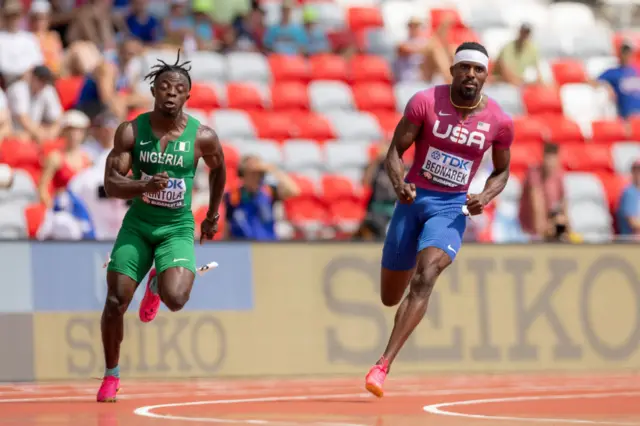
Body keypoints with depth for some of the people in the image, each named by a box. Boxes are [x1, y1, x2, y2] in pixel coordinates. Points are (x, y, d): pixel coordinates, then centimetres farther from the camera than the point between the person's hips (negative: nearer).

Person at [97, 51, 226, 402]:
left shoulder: (202, 136, -9)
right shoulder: (131, 131, -8)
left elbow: (218, 170, 13)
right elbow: (111, 185, -11)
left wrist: (213, 215, 21)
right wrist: (145, 185, -30)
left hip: (177, 228, -1)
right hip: (136, 225, 1)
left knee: (176, 299, -25)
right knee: (116, 300, -8)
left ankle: (157, 283, 15)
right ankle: (111, 376, 15)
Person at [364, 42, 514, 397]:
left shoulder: (499, 121, -5)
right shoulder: (425, 102, -8)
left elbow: (502, 171, 10)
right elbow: (395, 151, -4)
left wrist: (485, 196, -10)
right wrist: (399, 183, -24)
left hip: (451, 207, -1)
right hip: (413, 198, 1)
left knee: (425, 278, -26)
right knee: (390, 297, 8)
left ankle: (382, 365, -29)